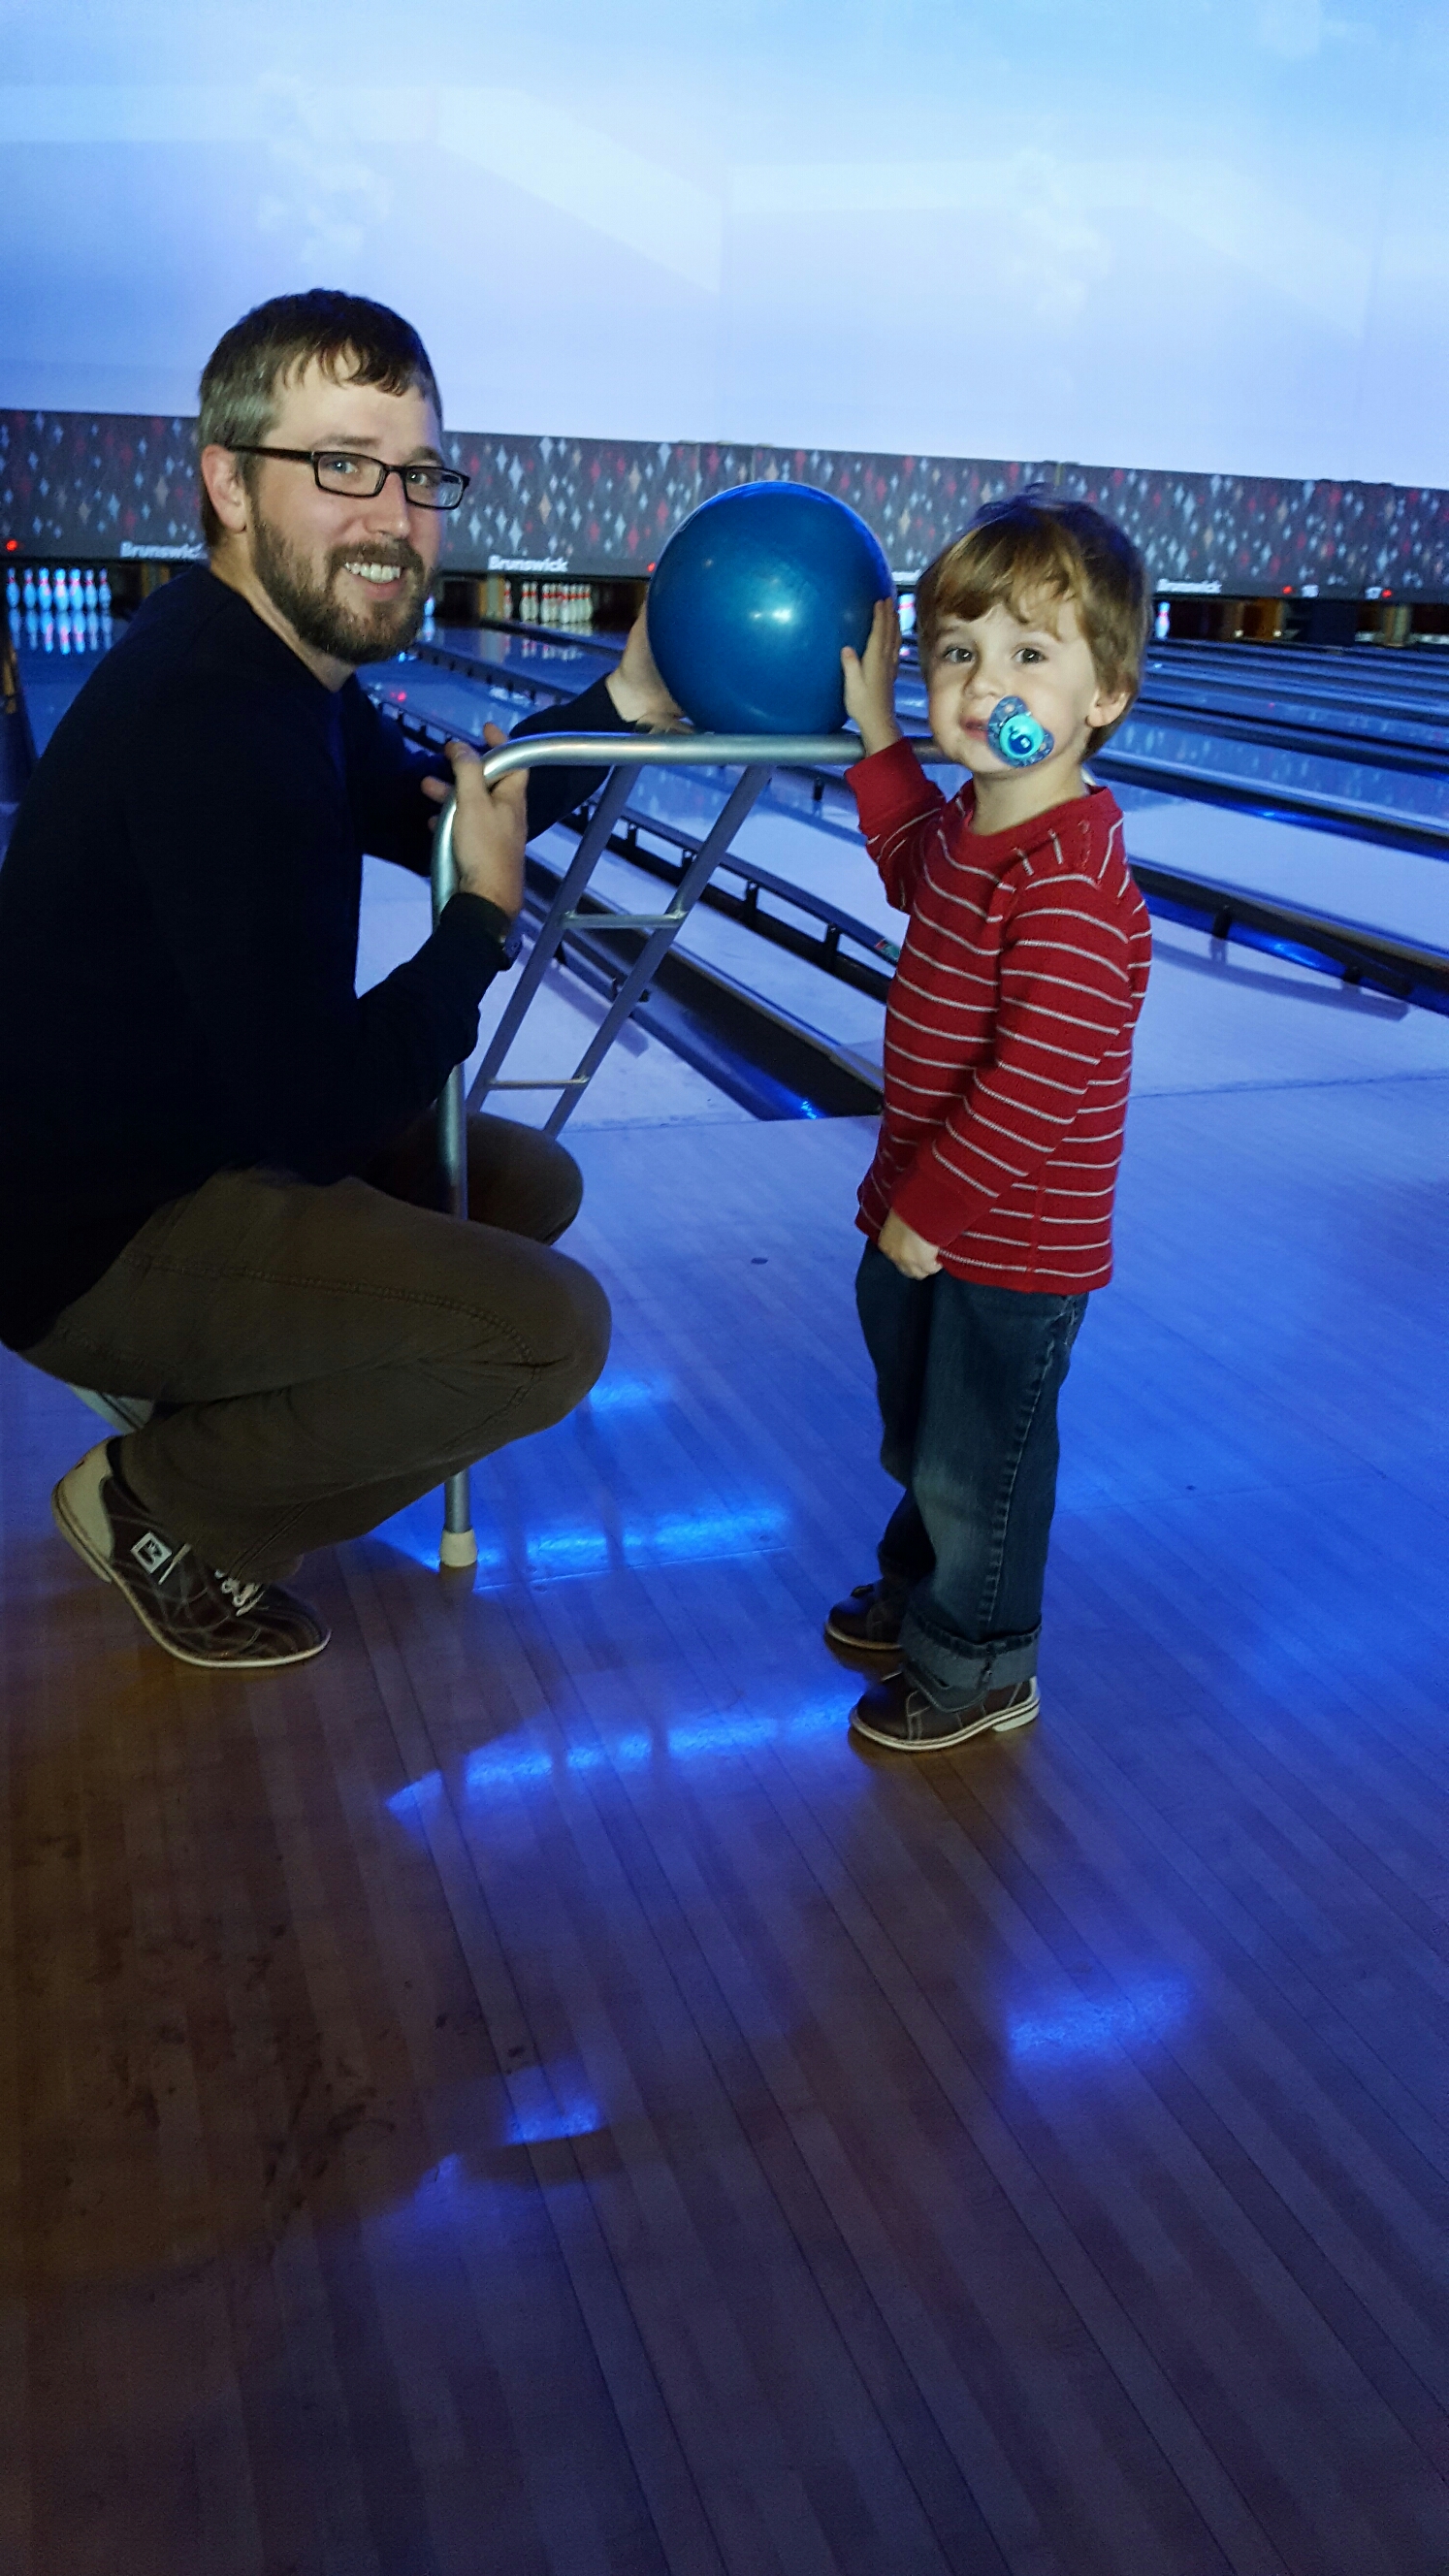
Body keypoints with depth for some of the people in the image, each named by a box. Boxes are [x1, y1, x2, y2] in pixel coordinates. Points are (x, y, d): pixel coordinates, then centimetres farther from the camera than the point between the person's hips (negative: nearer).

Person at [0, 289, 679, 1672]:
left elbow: (428, 805, 21)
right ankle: (160, 1505, 1)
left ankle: (221, 1417, 16)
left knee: (532, 1181, 19)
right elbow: (322, 1115, -28)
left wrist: (625, 700, 6)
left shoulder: (273, 657, 3)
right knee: (551, 1329, -18)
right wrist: (486, 915, -14)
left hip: (187, 1145, 10)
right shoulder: (216, 725, -29)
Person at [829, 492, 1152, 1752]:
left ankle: (975, 1669, 31)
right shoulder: (976, 824, 1)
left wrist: (927, 1209, -22)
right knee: (919, 1436, 26)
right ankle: (918, 1590, 49)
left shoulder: (1071, 889, -29)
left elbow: (1034, 1087, -31)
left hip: (1010, 1246, -9)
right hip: (927, 1209, 9)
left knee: (976, 1459, 10)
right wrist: (877, 734, 15)